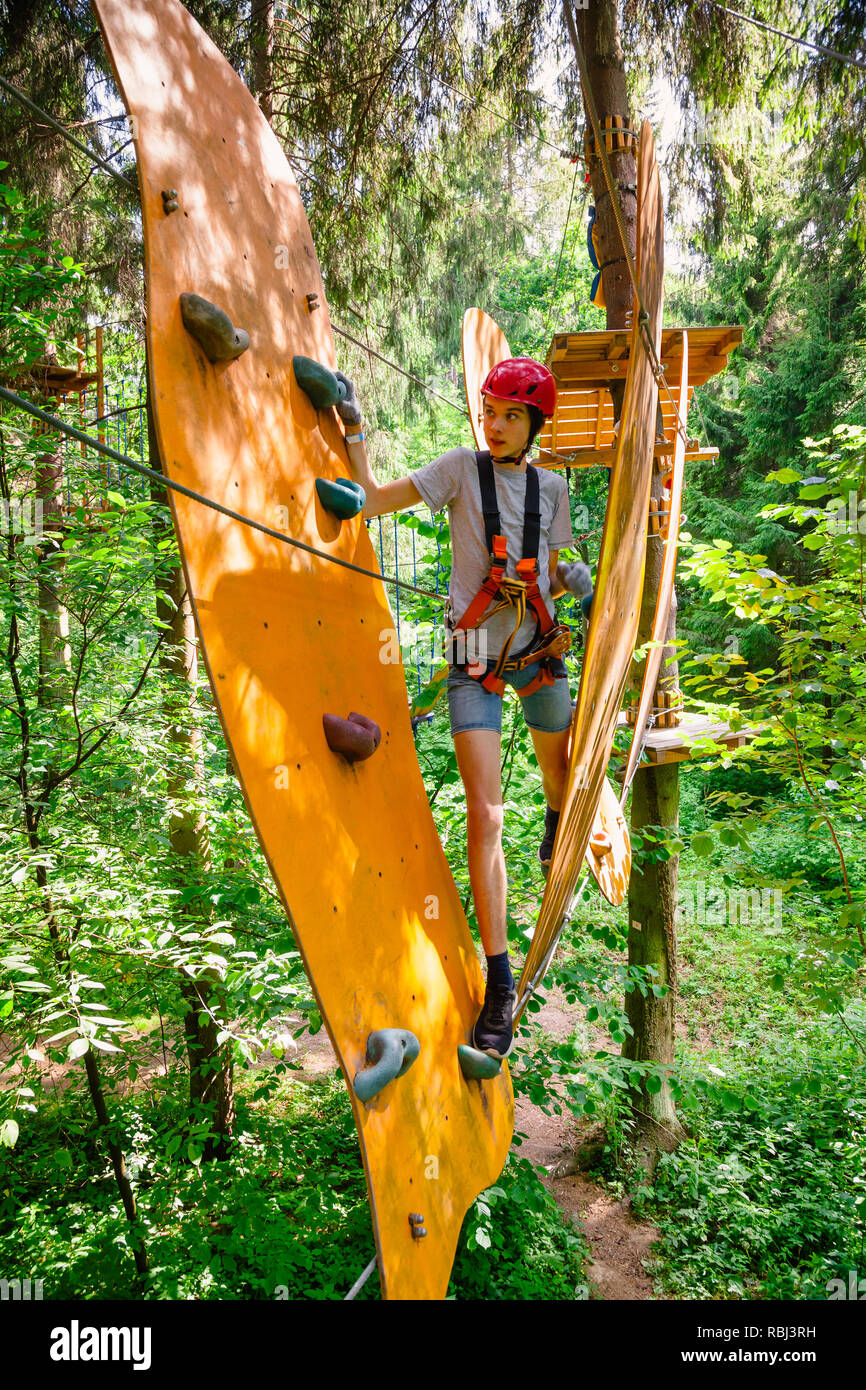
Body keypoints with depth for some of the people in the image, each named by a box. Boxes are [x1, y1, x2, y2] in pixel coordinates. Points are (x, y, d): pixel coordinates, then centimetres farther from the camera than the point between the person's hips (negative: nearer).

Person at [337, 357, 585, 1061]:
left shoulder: (552, 487, 9)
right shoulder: (461, 468, 0)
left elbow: (550, 577, 14)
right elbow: (375, 500, -6)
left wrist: (571, 581, -2)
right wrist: (354, 429, -7)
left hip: (540, 650, 4)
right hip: (476, 658, -3)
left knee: (562, 779, 18)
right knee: (485, 816, -11)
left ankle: (556, 820, 59)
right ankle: (500, 982, -3)